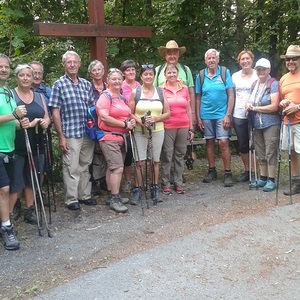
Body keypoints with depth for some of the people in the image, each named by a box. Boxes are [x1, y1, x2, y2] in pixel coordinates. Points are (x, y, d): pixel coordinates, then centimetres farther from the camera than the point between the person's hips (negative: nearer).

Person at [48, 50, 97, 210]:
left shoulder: (86, 84, 10)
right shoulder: (59, 84, -4)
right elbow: (55, 112, -7)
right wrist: (61, 136, -11)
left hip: (88, 133, 5)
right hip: (70, 134, -5)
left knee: (85, 166, 14)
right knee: (72, 168, 2)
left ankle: (85, 196, 26)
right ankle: (71, 199, 14)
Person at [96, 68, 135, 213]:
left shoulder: (122, 98, 15)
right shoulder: (105, 97, -8)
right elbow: (104, 117, -19)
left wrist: (131, 121, 6)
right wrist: (125, 124, -16)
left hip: (122, 137, 8)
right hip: (109, 137, -8)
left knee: (112, 167, 15)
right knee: (118, 168, -13)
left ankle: (111, 195, 23)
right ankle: (114, 199, -6)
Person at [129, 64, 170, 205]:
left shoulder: (160, 92, 6)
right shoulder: (135, 92, 1)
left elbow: (167, 113, 4)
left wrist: (156, 119, -13)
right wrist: (140, 121, -18)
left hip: (157, 131, 2)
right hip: (139, 132, -2)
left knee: (155, 161, 8)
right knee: (140, 162, -3)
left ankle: (154, 188, 20)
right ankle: (137, 189, 8)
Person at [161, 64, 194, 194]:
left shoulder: (184, 88, 9)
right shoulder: (161, 90, 0)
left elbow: (188, 110, 12)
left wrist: (191, 128, 10)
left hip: (183, 127, 3)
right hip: (167, 127, -3)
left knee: (180, 155, 8)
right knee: (167, 156, -2)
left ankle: (178, 182, 18)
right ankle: (166, 183, 8)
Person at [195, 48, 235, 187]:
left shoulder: (225, 73, -2)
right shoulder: (200, 76, 4)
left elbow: (231, 95, -4)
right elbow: (198, 98, 8)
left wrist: (228, 115, -11)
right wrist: (198, 117, 3)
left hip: (222, 114, -3)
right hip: (206, 115, 3)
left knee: (223, 142, -8)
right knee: (209, 142, 10)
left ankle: (227, 173, 0)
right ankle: (212, 170, 22)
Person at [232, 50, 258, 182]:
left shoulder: (258, 75, -1)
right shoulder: (235, 76, 8)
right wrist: (229, 114, 6)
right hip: (238, 115, 3)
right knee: (242, 145, 9)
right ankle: (246, 170, 22)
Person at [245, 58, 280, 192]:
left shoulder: (273, 84, -8)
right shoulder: (254, 84, 13)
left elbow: (274, 106, -15)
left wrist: (255, 108, -10)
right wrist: (248, 105, 0)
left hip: (270, 124, -6)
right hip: (257, 124, 7)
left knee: (270, 153, -3)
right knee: (260, 153, 12)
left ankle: (271, 180, 5)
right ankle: (263, 178, 23)